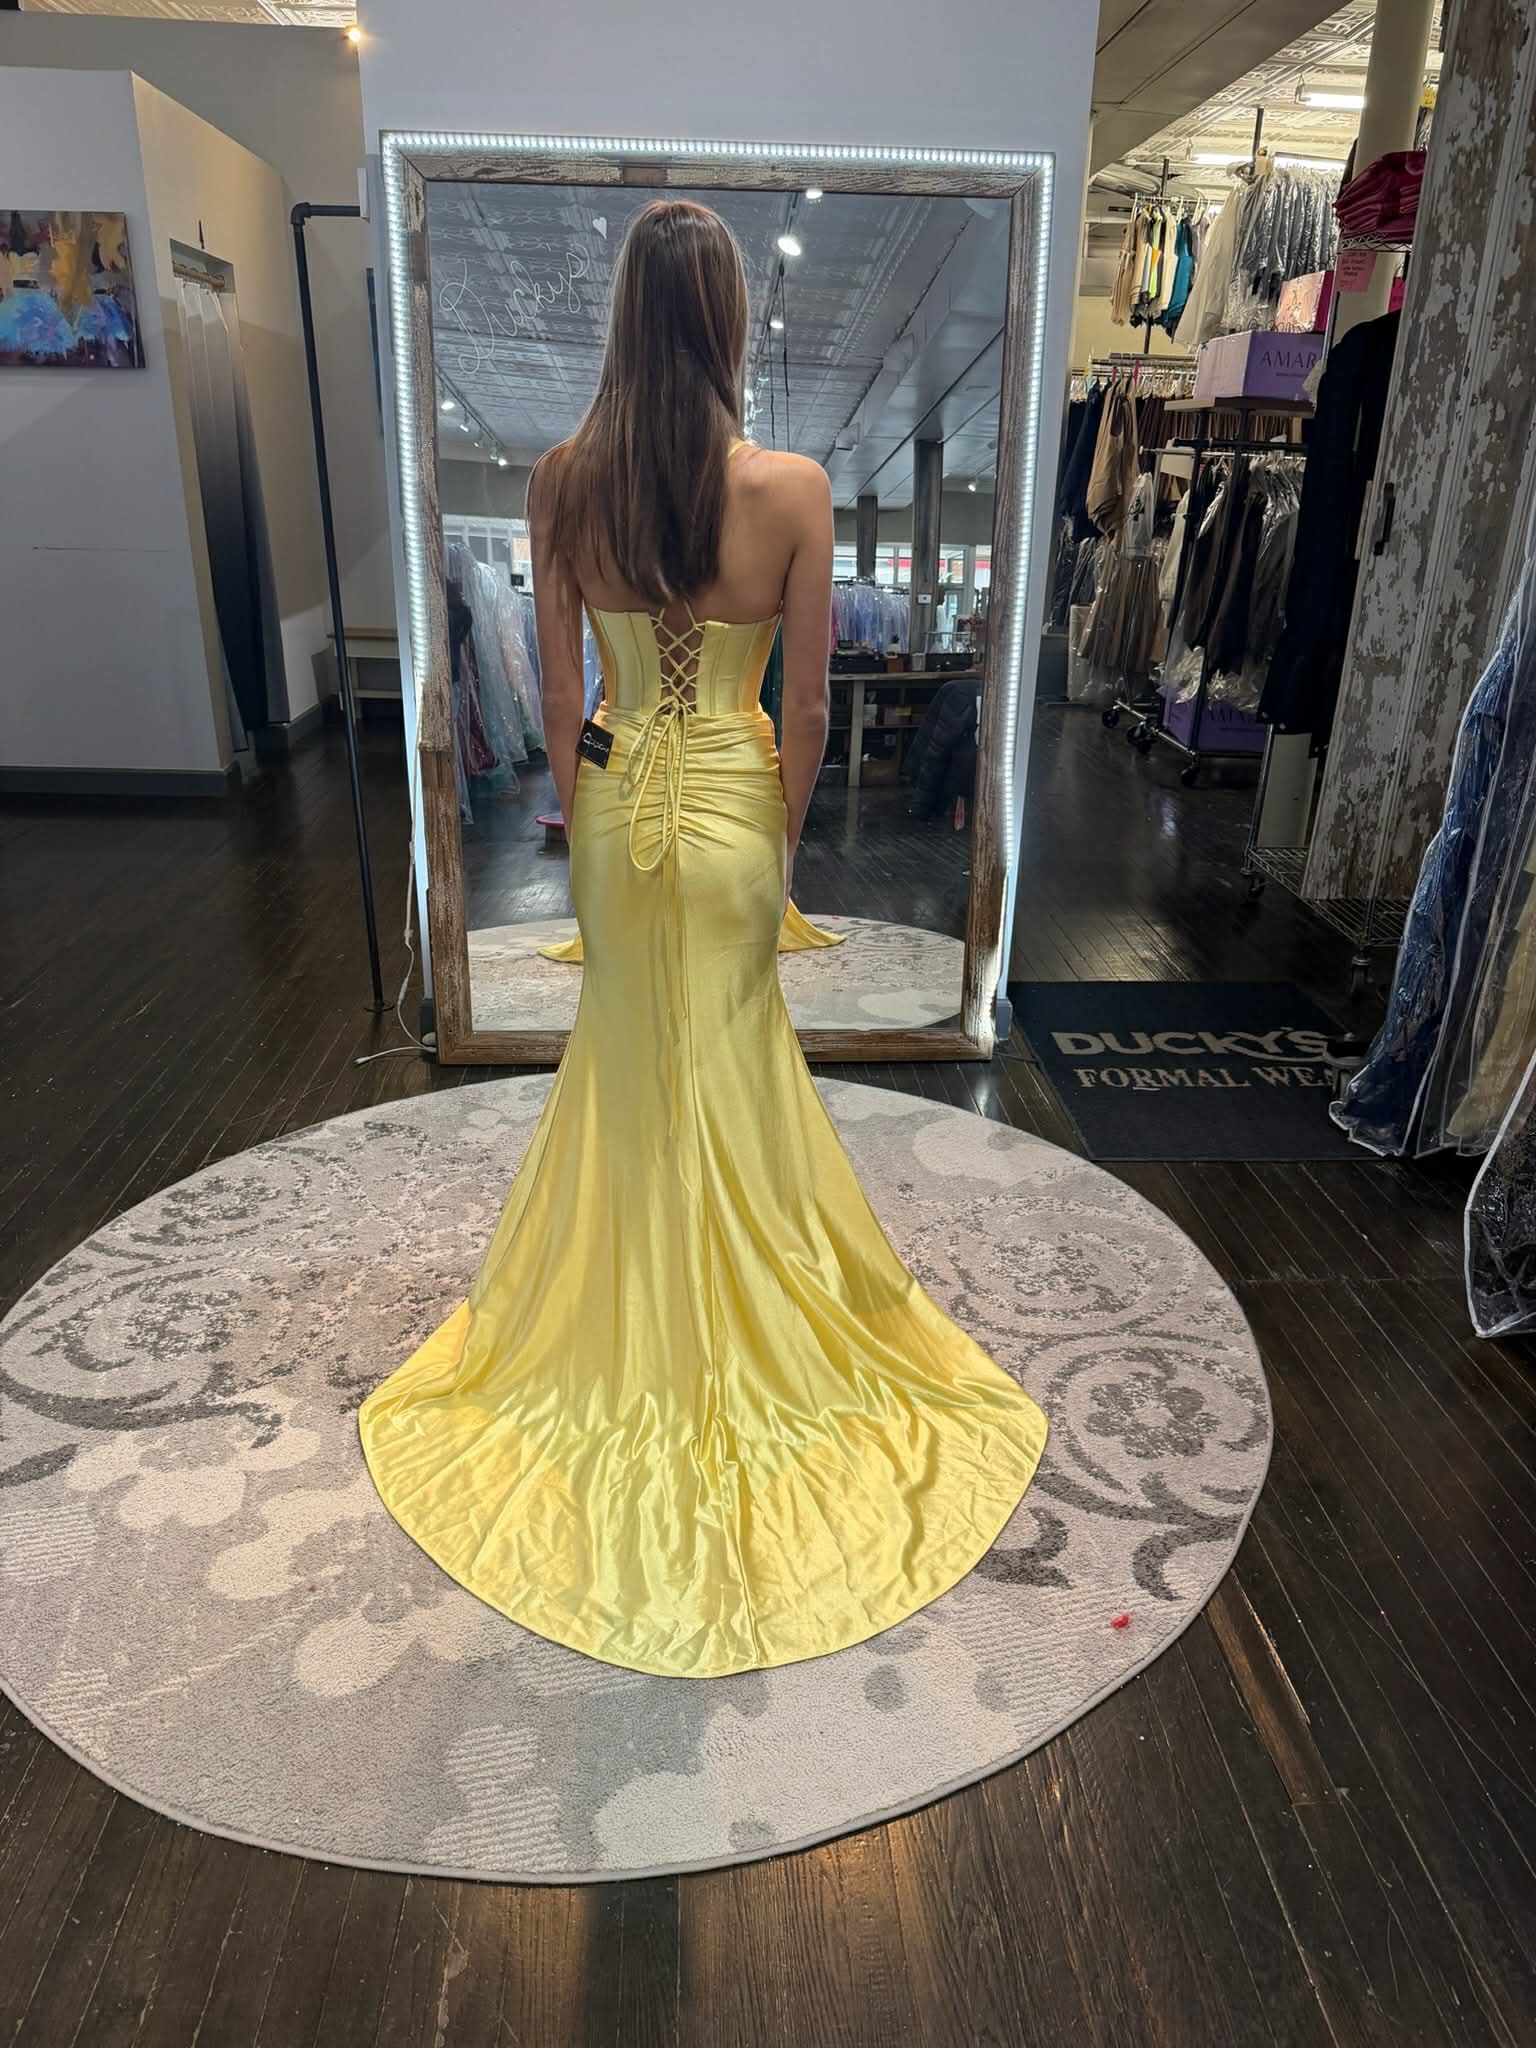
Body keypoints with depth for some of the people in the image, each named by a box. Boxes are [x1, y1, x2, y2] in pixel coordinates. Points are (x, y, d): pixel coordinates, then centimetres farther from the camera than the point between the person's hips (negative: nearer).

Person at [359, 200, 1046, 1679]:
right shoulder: (792, 488, -14)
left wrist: (580, 817, 10)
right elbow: (805, 707, -9)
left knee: (627, 1056, 20)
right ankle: (738, 1311, 36)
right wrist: (783, 830, 5)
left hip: (615, 803, 2)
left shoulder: (560, 480, -8)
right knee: (728, 1069, 17)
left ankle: (627, 1317, 37)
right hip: (732, 807, -2)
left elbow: (559, 693, -2)